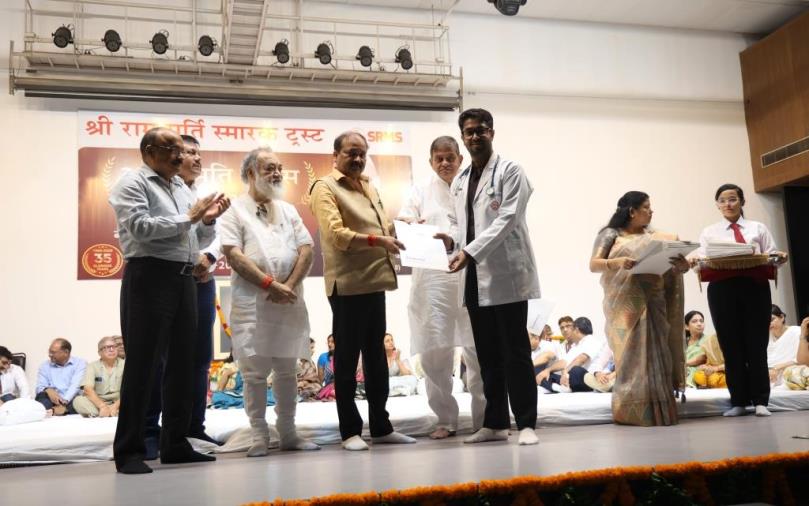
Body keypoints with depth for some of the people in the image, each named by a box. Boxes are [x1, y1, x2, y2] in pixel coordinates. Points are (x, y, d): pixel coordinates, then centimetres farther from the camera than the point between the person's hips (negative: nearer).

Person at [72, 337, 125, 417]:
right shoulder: (92, 366, 4)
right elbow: (88, 389, -11)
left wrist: (116, 406, -24)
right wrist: (102, 406, -25)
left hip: (118, 402, 0)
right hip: (97, 402, 0)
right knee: (78, 400, -26)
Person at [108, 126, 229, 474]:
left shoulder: (183, 189, 19)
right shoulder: (132, 182, -1)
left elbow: (199, 241, 20)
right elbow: (141, 228, -17)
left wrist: (207, 220, 1)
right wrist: (189, 217, -11)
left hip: (184, 280, 7)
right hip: (149, 278, -7)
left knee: (182, 363, 9)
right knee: (142, 364, -4)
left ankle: (175, 444, 19)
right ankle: (129, 450, 5)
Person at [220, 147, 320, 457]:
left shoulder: (288, 210, 16)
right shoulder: (234, 210, 1)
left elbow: (306, 250, 7)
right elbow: (233, 255, -9)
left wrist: (289, 285, -8)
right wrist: (269, 284, -13)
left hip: (289, 300, 4)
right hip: (251, 301, -4)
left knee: (287, 371, 9)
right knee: (254, 373, -1)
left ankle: (288, 433, 19)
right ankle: (259, 437, 9)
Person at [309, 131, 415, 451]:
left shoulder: (368, 187, 19)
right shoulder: (325, 188, -6)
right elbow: (336, 234, -18)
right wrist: (377, 240, -27)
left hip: (375, 282, 8)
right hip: (348, 284, -8)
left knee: (376, 356, 13)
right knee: (347, 359, 1)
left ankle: (381, 426, 22)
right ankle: (350, 431, 9)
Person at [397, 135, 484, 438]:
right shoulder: (421, 190, 13)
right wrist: (410, 227, -19)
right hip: (433, 276, 1)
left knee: (478, 349, 1)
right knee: (434, 350, -1)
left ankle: (484, 417, 16)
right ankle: (445, 419, 13)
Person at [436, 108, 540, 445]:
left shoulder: (510, 172, -3)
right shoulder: (458, 182, 17)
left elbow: (506, 220, -14)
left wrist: (469, 252, -23)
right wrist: (451, 239, -2)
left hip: (506, 274, -6)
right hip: (474, 278, 6)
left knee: (515, 352, -3)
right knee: (487, 354, 10)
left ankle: (526, 424, 5)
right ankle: (495, 423, 19)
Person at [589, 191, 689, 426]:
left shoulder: (654, 237, 17)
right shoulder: (611, 234, 5)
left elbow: (668, 268, 10)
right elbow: (593, 265, -5)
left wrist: (681, 267, -12)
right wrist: (618, 262, -22)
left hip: (653, 303, 4)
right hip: (625, 303, -4)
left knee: (655, 353, -1)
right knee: (631, 354, -8)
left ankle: (656, 409, 2)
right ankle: (632, 410, -4)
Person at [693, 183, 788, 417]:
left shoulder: (758, 228, 16)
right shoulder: (709, 232, 16)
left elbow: (771, 258, 10)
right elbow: (702, 262, 6)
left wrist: (779, 258, -12)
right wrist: (695, 262, -16)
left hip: (755, 287, 0)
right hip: (722, 289, 0)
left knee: (757, 345, -3)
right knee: (731, 346, 1)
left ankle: (760, 401, 4)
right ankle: (738, 401, 7)